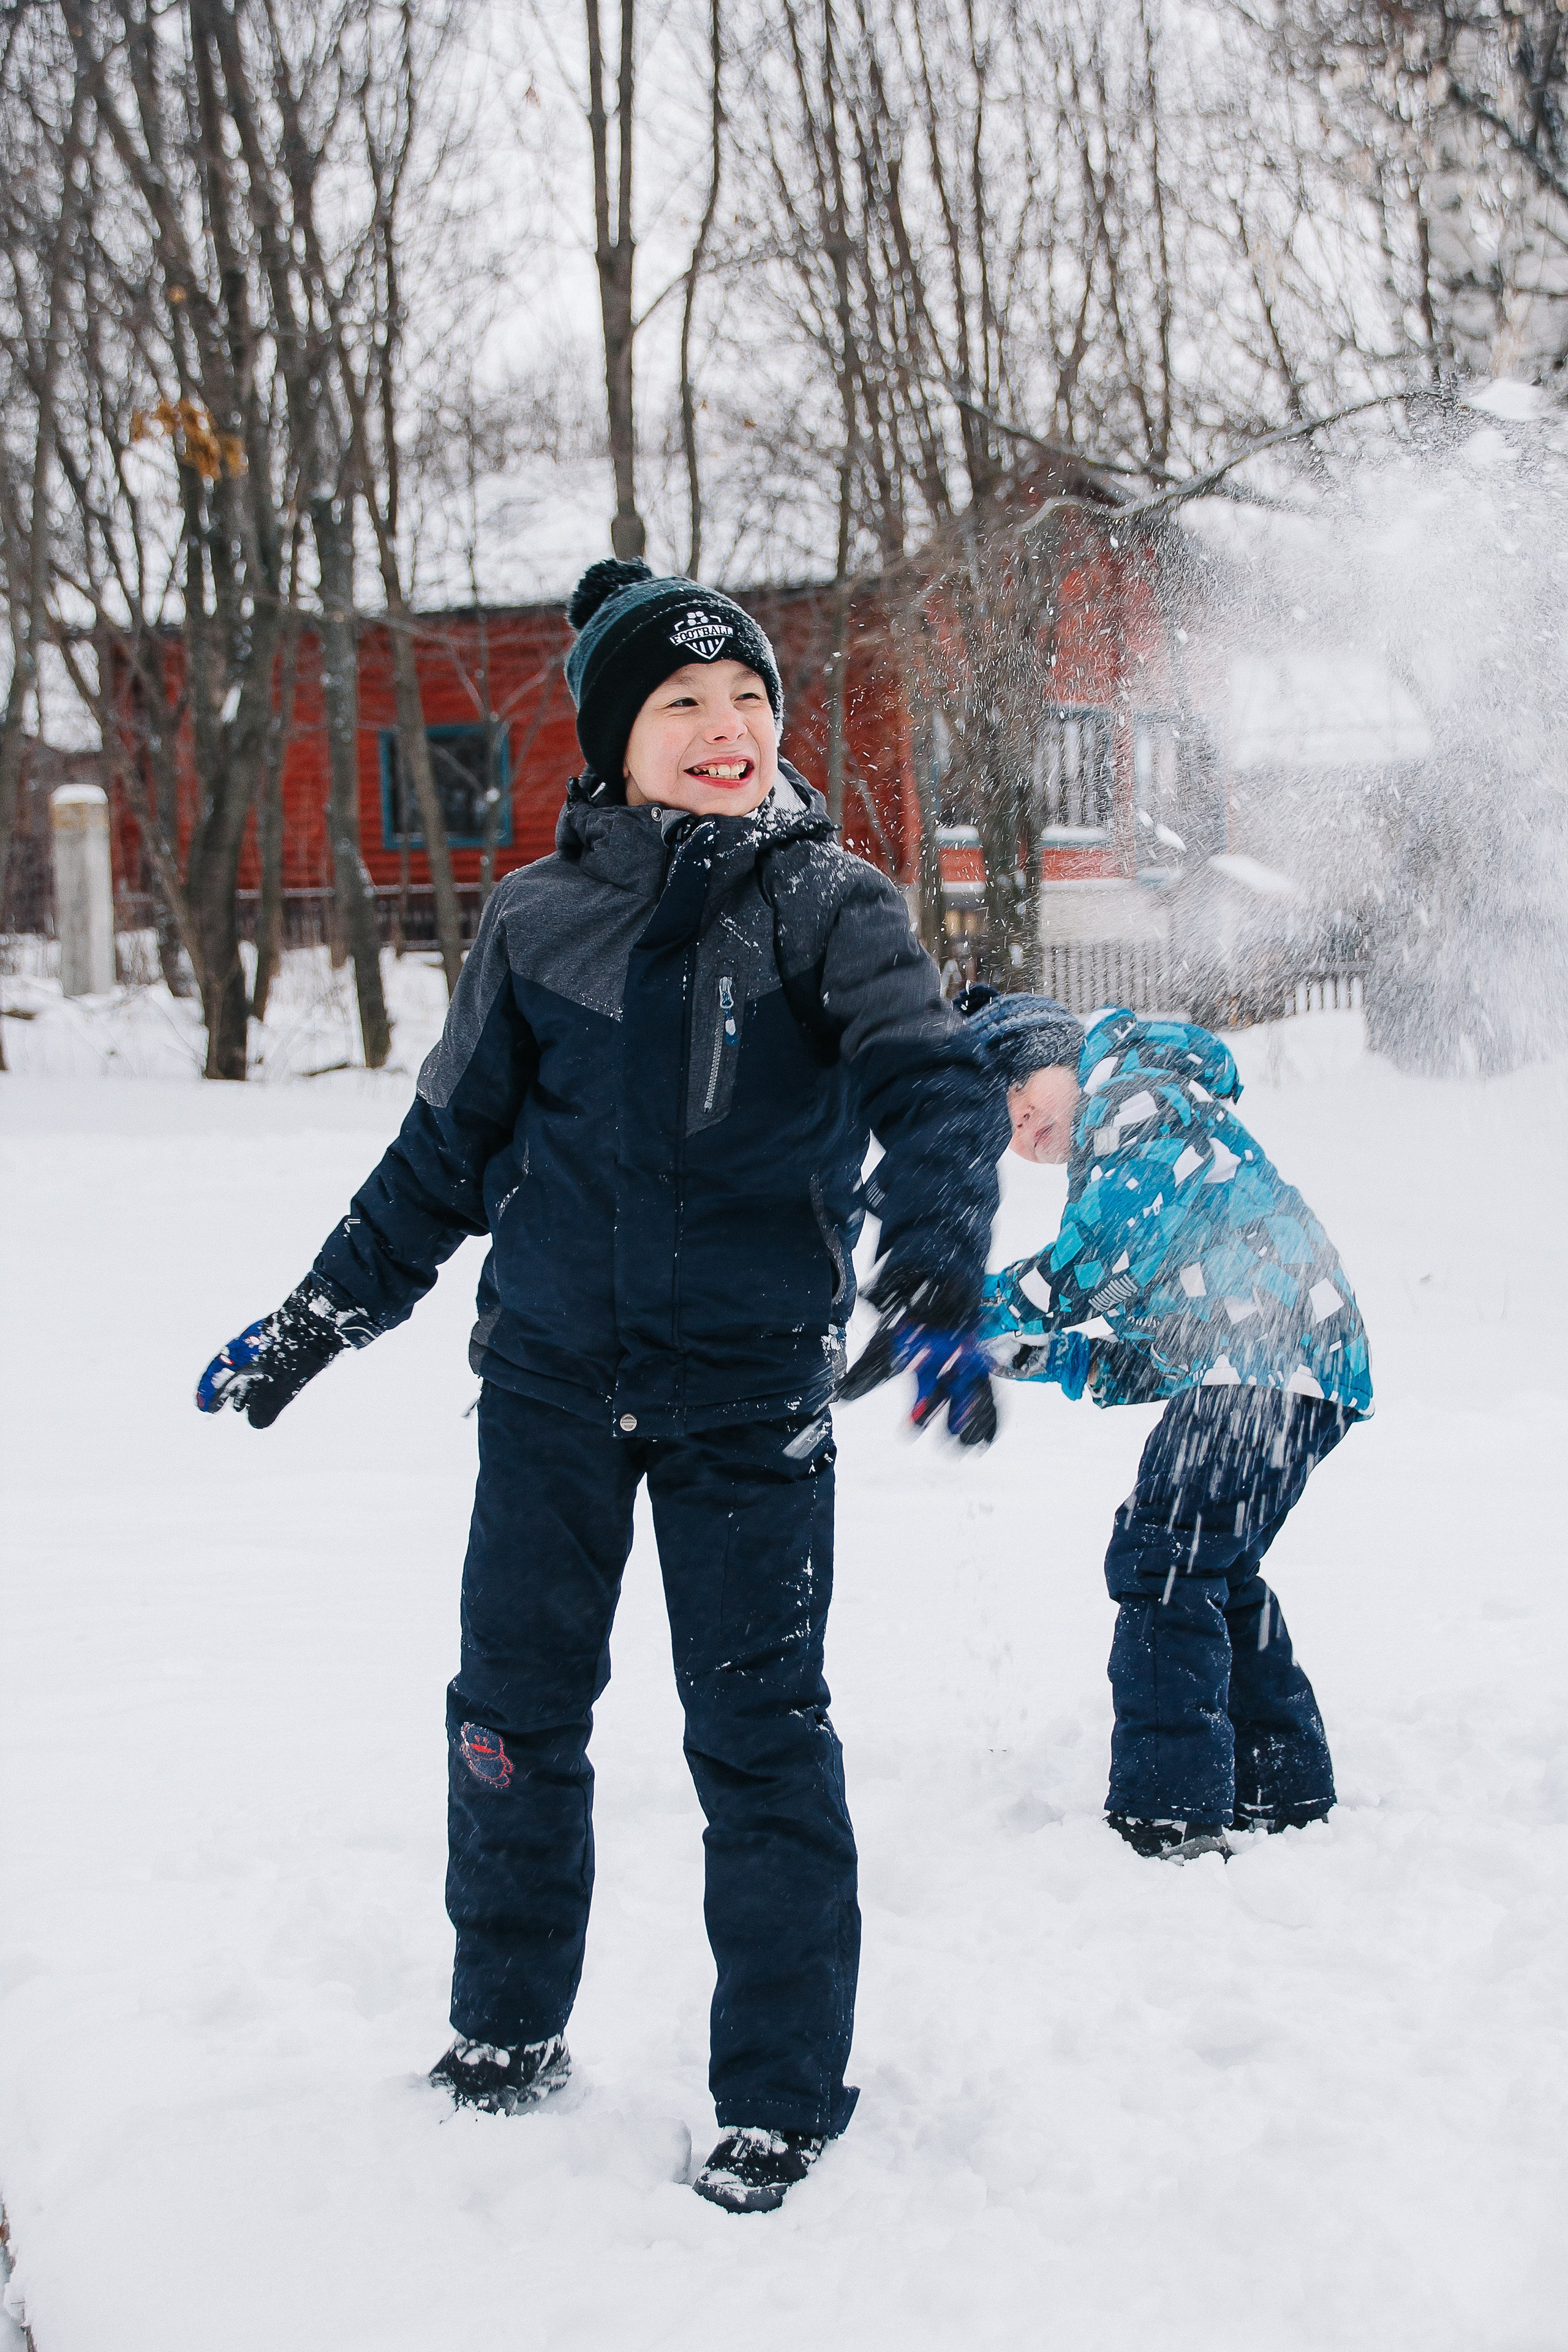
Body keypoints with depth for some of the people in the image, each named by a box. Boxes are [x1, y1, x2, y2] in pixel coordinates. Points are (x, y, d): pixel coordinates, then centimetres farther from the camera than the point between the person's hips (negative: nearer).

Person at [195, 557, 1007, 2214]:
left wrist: (930, 1287, -35)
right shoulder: (538, 919, 2)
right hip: (552, 1370, 3)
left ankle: (781, 2094, 12)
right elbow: (445, 1155, 12)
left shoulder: (831, 904, -4)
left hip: (752, 1385, -3)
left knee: (759, 1732, -1)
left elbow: (935, 1092, -17)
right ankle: (509, 2029, 31)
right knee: (516, 1703, 11)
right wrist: (311, 1326, 15)